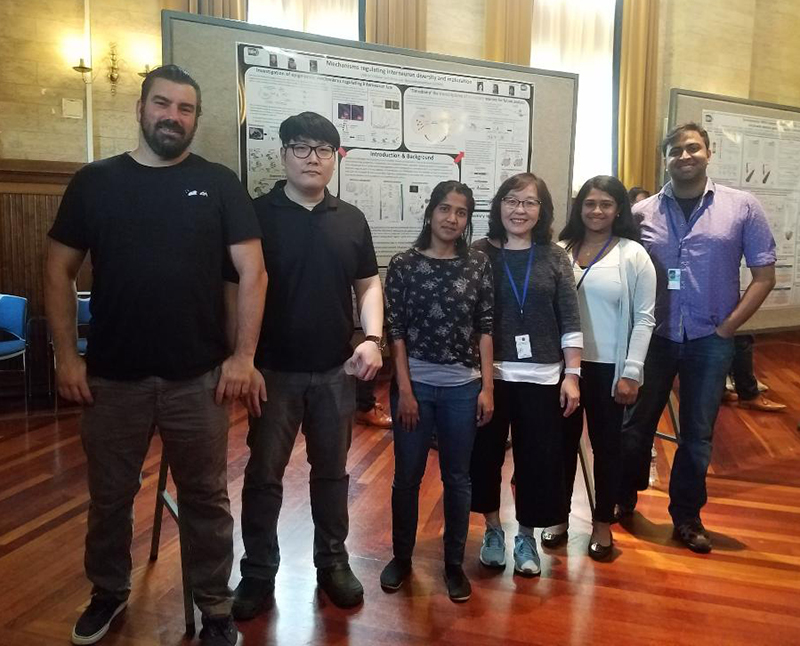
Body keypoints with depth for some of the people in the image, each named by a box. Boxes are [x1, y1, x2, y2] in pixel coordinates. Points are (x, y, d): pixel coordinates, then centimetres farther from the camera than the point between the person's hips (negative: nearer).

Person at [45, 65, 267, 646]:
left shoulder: (219, 184, 0)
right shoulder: (94, 182, 5)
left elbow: (253, 273, -4)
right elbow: (60, 271, 6)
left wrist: (243, 356, -10)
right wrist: (67, 355, -1)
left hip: (199, 378, -1)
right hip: (111, 378, 2)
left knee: (205, 498, 11)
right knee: (110, 496, 18)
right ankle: (109, 592, 43)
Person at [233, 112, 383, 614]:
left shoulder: (351, 220, 6)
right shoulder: (257, 214, -4)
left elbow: (368, 284, 11)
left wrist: (372, 338, -5)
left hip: (336, 371, 3)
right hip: (274, 370, -3)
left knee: (332, 471, 15)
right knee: (264, 474, 8)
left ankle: (333, 563, 32)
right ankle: (258, 574, 25)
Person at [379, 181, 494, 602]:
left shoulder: (478, 265, 2)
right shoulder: (403, 265, -3)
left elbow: (485, 329, 2)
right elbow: (395, 331, -5)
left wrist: (487, 388, -2)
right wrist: (404, 390, -9)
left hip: (463, 387, 1)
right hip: (415, 384, -1)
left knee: (457, 477, 11)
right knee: (407, 475, 10)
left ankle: (454, 562, 28)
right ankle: (401, 556, 30)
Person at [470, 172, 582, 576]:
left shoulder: (555, 257, 3)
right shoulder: (480, 254, -1)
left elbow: (570, 320, 2)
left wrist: (572, 375, -2)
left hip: (541, 376, 1)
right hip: (489, 373, 0)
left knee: (538, 458, 8)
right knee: (485, 454, 9)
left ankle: (526, 537, 29)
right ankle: (493, 530, 32)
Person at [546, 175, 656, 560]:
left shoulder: (633, 255, -3)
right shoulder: (560, 251, 2)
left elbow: (644, 319, -4)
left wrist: (631, 373, -8)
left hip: (608, 367, -2)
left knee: (606, 444, 11)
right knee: (563, 441, 12)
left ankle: (602, 524, 28)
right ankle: (560, 516, 30)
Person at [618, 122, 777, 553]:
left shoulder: (742, 207, -2)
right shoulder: (642, 212, -1)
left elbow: (764, 276, 0)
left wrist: (727, 327, -6)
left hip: (709, 341, 0)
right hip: (654, 337, 0)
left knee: (698, 433, 11)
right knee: (637, 423, 11)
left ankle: (686, 515, 28)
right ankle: (623, 500, 31)